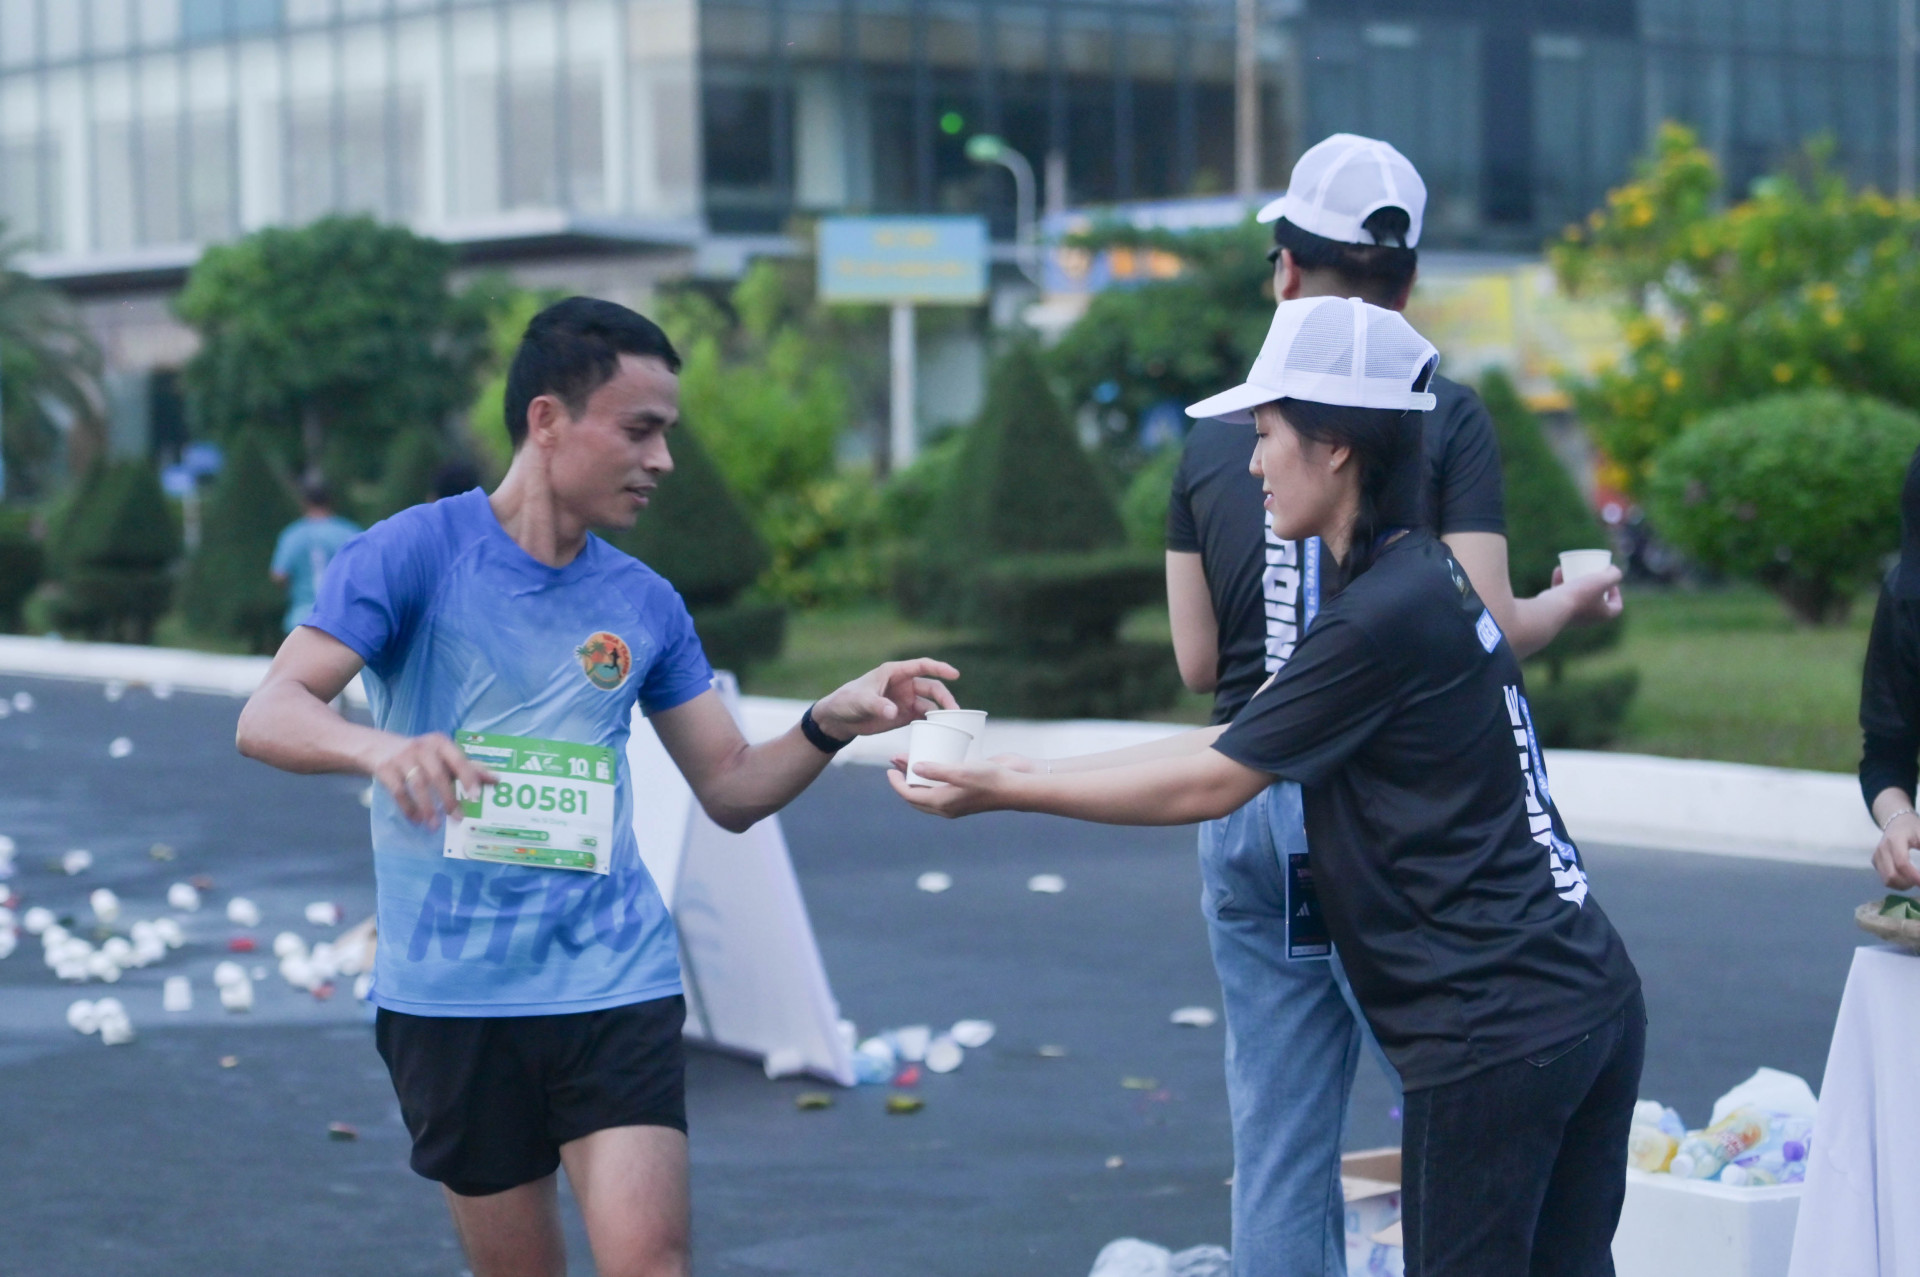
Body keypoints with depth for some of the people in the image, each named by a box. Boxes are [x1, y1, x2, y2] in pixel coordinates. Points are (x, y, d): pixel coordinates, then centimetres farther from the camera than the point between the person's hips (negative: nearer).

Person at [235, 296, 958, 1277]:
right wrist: (381, 748, -38)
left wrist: (834, 722, -5)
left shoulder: (644, 604, 9)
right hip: (449, 996, -2)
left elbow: (731, 789, 14)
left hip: (614, 980, 3)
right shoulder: (415, 553, -5)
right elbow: (267, 717, -16)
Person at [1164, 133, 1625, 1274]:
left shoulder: (1213, 438, 8)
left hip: (1249, 813, 4)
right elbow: (1487, 631, -9)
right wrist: (1572, 602, 11)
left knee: (1280, 1149, 8)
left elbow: (1199, 662, 10)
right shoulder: (1446, 417, -5)